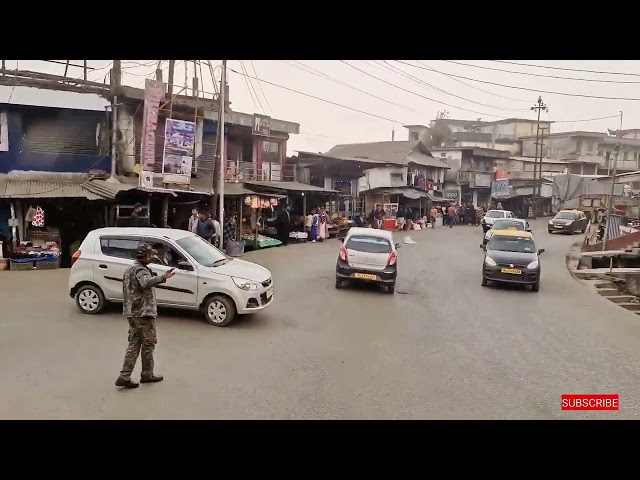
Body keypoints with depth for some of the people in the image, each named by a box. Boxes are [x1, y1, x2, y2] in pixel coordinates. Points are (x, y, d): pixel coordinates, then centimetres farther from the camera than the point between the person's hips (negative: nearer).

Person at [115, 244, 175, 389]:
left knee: (134, 345, 10)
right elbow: (146, 282, -40)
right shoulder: (140, 270, -16)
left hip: (132, 313, 9)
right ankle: (147, 374, 14)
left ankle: (124, 377, 7)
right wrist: (163, 278, -54)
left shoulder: (131, 269, 16)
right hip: (143, 313, -9)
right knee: (148, 344, 4)